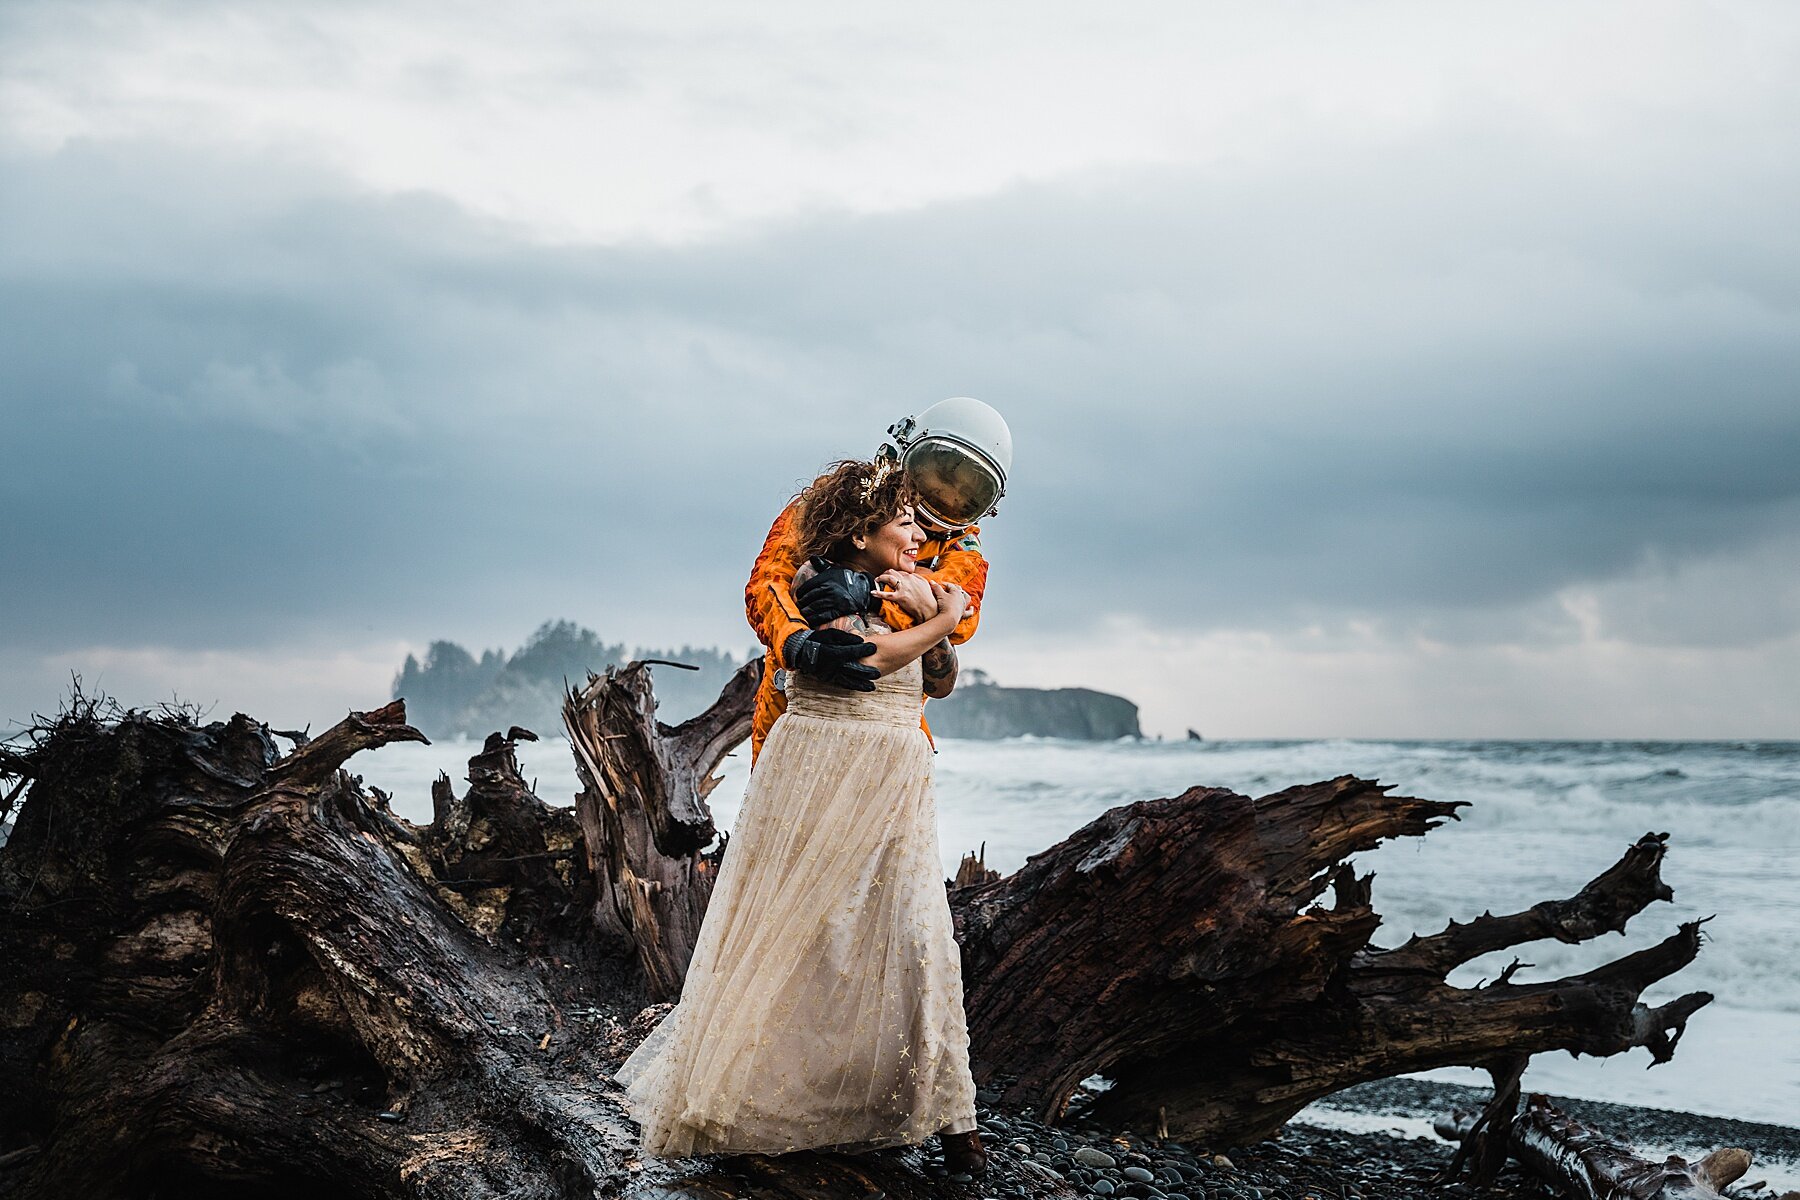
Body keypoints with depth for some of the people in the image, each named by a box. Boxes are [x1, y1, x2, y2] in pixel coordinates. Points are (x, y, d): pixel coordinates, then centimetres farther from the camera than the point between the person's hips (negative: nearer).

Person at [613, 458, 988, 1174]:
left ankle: (944, 1116, 3)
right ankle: (750, 1093, 18)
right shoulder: (820, 579, -5)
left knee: (915, 939, -3)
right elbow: (862, 657, -19)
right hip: (816, 775, -5)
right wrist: (946, 618, -9)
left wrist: (929, 615, -3)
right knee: (792, 935, 1)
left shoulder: (910, 592, 14)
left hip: (895, 788, 5)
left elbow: (941, 684, 13)